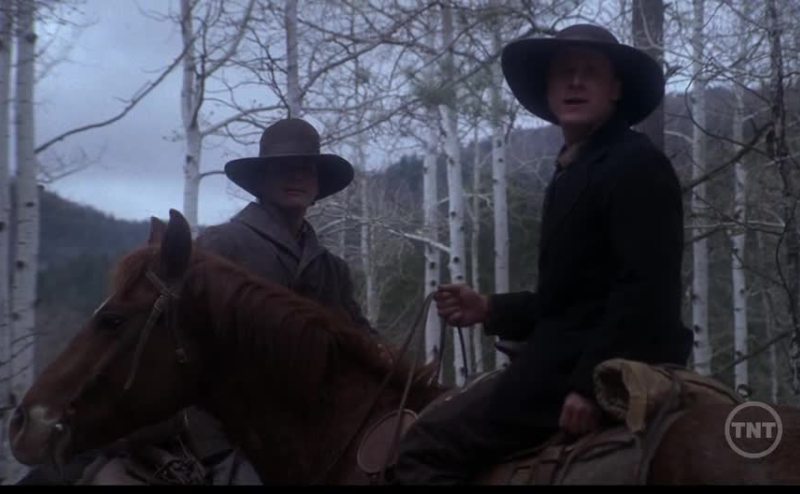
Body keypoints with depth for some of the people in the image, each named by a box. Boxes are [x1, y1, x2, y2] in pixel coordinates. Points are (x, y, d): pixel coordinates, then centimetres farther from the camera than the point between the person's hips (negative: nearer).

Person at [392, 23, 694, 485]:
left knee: (425, 448, -13)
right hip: (573, 359, 11)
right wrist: (490, 310, 12)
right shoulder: (575, 171, 20)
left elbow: (645, 289, -22)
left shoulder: (636, 164, -12)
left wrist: (592, 383, -27)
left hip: (605, 370, -11)